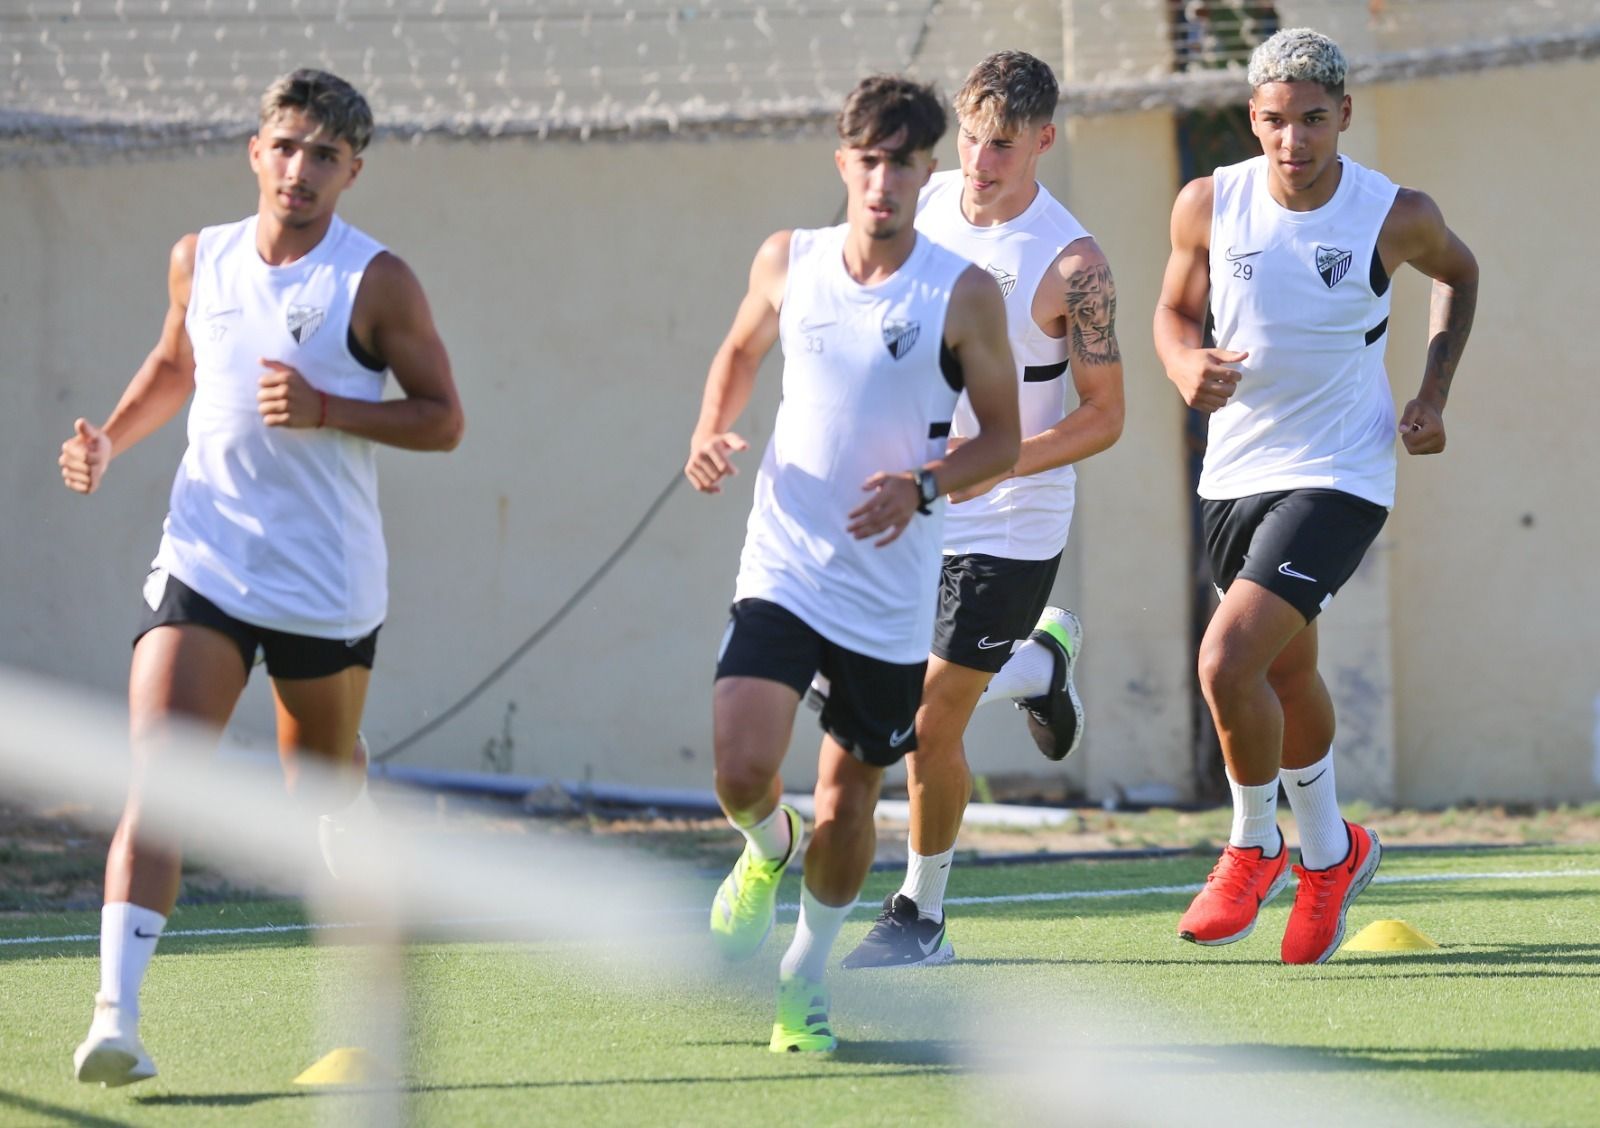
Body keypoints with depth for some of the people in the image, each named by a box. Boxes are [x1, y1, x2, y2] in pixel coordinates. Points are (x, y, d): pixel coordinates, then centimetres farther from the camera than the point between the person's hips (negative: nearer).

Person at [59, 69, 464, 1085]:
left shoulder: (377, 281, -7)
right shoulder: (200, 260, 5)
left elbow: (442, 418, -5)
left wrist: (325, 410, -19)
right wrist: (111, 439, 6)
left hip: (327, 580, -1)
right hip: (202, 566, 1)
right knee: (156, 775, -16)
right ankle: (116, 1017, -25)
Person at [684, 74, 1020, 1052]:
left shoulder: (965, 295, -9)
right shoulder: (787, 262, -1)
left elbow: (1003, 438, -1)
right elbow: (741, 352, 19)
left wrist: (923, 486, -19)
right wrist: (711, 432, 0)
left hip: (892, 594, -1)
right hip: (783, 572, 1)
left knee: (851, 796, 9)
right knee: (743, 769, -17)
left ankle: (807, 974, 33)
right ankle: (771, 849, 20)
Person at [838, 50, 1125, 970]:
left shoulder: (1072, 264, -19)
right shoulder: (926, 205, -3)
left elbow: (1104, 415, -13)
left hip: (1011, 524, -6)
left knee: (932, 721, -7)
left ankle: (921, 916, 12)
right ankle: (1041, 662, 35)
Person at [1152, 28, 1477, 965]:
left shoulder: (1398, 216, -13)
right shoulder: (1209, 205, -7)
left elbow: (1459, 273, 10)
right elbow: (1176, 308, 10)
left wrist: (1434, 391, 0)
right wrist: (1185, 365, -13)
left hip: (1339, 475, -4)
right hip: (1237, 470, 5)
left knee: (1229, 662, -20)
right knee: (1288, 675, 20)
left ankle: (1254, 847, 5)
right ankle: (1330, 855, 45)